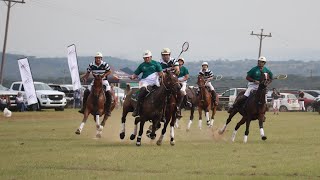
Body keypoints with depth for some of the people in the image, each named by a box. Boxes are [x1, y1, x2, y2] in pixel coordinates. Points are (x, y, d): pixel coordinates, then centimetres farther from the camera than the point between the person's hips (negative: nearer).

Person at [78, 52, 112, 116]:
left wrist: (105, 75, -21)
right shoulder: (91, 65, -8)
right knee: (86, 92, -11)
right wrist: (85, 78, -17)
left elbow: (109, 71, -2)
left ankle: (108, 110, -17)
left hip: (103, 80, -3)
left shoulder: (104, 64, -13)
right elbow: (88, 73, 3)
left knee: (108, 93, -24)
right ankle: (84, 108, 1)